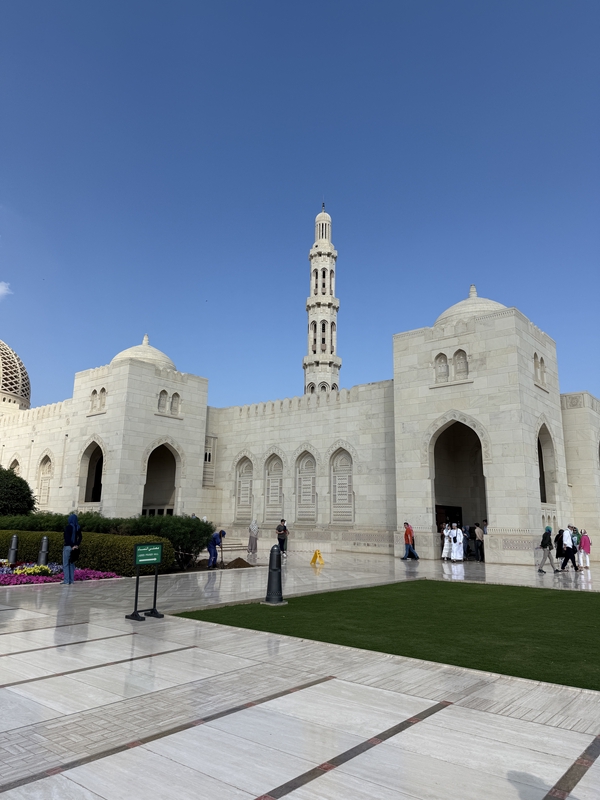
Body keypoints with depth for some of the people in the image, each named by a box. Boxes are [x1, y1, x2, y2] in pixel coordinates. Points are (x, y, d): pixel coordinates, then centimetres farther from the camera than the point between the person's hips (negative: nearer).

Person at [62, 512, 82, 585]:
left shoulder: (68, 527, -13)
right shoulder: (78, 527, 7)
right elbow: (80, 537, 5)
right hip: (74, 547, 6)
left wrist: (72, 546, -13)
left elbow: (67, 538, -18)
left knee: (66, 564, 0)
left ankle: (66, 580, -2)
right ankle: (72, 580, 12)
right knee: (72, 563, 12)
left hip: (68, 546, -6)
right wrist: (77, 545, -1)